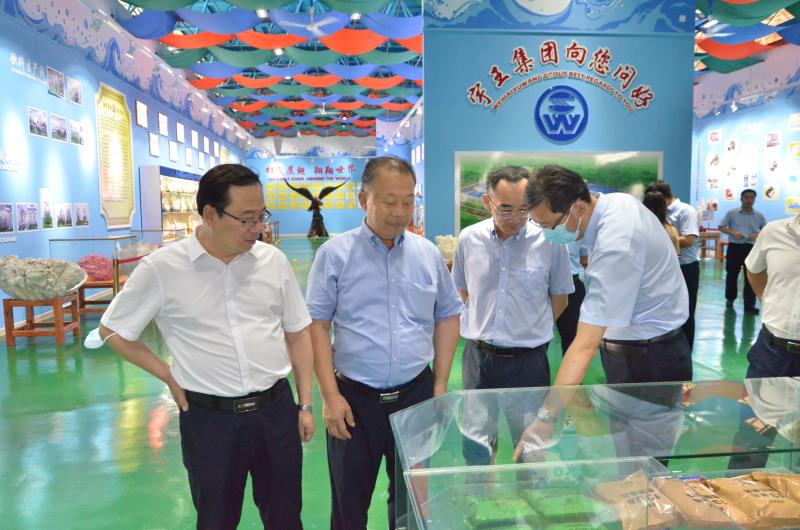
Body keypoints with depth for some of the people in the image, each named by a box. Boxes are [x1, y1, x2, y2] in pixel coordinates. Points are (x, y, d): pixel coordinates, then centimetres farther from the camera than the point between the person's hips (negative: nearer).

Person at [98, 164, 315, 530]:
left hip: (276, 409, 2)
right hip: (208, 417, -2)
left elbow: (297, 333, 5)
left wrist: (305, 405, 5)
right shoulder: (161, 268, -10)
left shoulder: (273, 260, -2)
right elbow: (112, 331, 3)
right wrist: (169, 377, -2)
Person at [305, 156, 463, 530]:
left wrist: (440, 385, 5)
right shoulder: (335, 254, -7)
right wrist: (331, 396, -11)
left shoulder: (428, 254, 3)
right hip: (354, 398, -2)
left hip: (417, 394, 3)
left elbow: (447, 316, 9)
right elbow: (317, 325, -7)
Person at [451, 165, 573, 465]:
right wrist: (484, 325, 7)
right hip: (478, 355, 2)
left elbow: (559, 297, 4)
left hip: (527, 358, -1)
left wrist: (532, 329, 3)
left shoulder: (549, 241, -9)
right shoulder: (469, 238, -2)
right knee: (475, 446, 13)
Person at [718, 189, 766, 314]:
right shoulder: (732, 213, 1)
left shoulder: (759, 216, 5)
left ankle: (749, 305, 3)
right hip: (734, 247, -1)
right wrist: (733, 233, -15)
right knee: (731, 274, 9)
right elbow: (721, 227, 3)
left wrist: (757, 235, -11)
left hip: (751, 249, 1)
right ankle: (730, 298, 27)